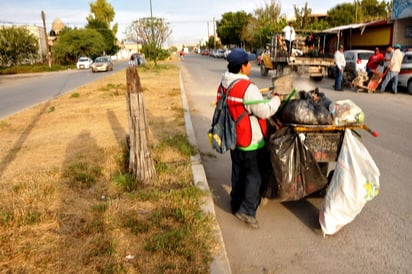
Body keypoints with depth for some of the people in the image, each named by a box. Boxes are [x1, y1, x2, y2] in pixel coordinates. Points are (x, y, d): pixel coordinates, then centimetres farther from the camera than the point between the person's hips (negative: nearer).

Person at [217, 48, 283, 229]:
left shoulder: (224, 84, 2)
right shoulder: (247, 88, -25)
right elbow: (265, 112, -20)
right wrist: (276, 100, -3)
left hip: (234, 138, 8)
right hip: (251, 141, -8)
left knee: (238, 172, 20)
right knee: (255, 175, 4)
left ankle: (236, 204, 32)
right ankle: (247, 210, 5)